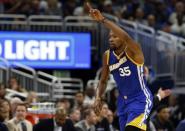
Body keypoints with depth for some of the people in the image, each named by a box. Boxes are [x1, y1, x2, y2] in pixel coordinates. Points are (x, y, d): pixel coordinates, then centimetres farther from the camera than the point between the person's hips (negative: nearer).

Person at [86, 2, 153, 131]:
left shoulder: (133, 51, -17)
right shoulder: (107, 55, 2)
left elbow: (126, 37, -40)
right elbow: (103, 81, 14)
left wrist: (103, 20, -46)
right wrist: (98, 98, -4)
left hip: (140, 99, -8)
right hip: (123, 101, 8)